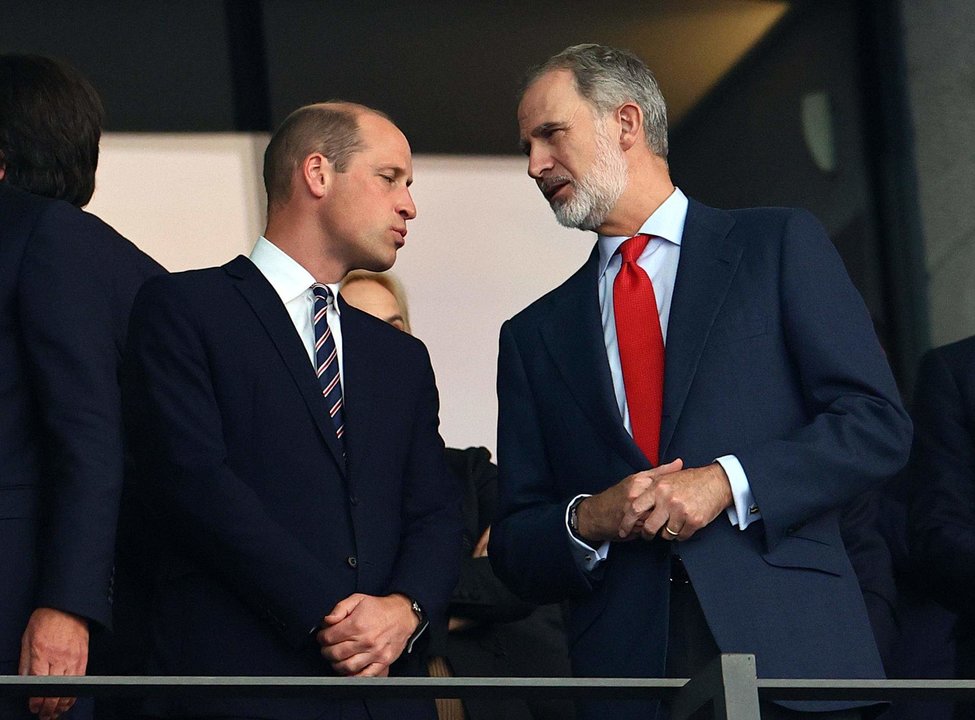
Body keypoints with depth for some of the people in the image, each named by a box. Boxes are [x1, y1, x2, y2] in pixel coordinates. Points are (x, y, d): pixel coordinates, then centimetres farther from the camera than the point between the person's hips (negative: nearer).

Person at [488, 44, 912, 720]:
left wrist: (727, 482, -13)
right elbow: (515, 549, 14)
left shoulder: (780, 245, 7)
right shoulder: (534, 335, 16)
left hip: (788, 647, -3)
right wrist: (586, 521, -8)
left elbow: (879, 423, -2)